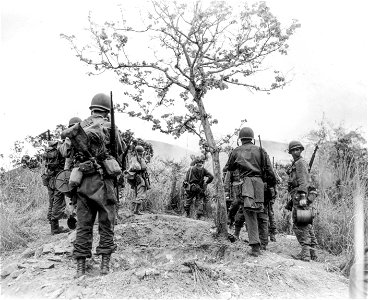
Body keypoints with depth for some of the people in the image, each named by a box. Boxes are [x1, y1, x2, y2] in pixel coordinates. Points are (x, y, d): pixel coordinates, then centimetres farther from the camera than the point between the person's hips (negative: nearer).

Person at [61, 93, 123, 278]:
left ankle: (80, 265, 14)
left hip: (83, 182, 3)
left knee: (83, 224, 11)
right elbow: (119, 152, 5)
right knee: (106, 223, 8)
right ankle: (105, 262, 12)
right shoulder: (110, 128, -2)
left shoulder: (77, 128, 7)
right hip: (103, 180, -3)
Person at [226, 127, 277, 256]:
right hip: (259, 183, 1)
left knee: (250, 215, 1)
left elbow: (229, 167, 22)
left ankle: (255, 247, -6)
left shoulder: (236, 151, 9)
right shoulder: (260, 151, 9)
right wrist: (272, 183, 16)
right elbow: (268, 170, 5)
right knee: (262, 214, 14)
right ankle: (263, 243, 22)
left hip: (245, 184, -1)